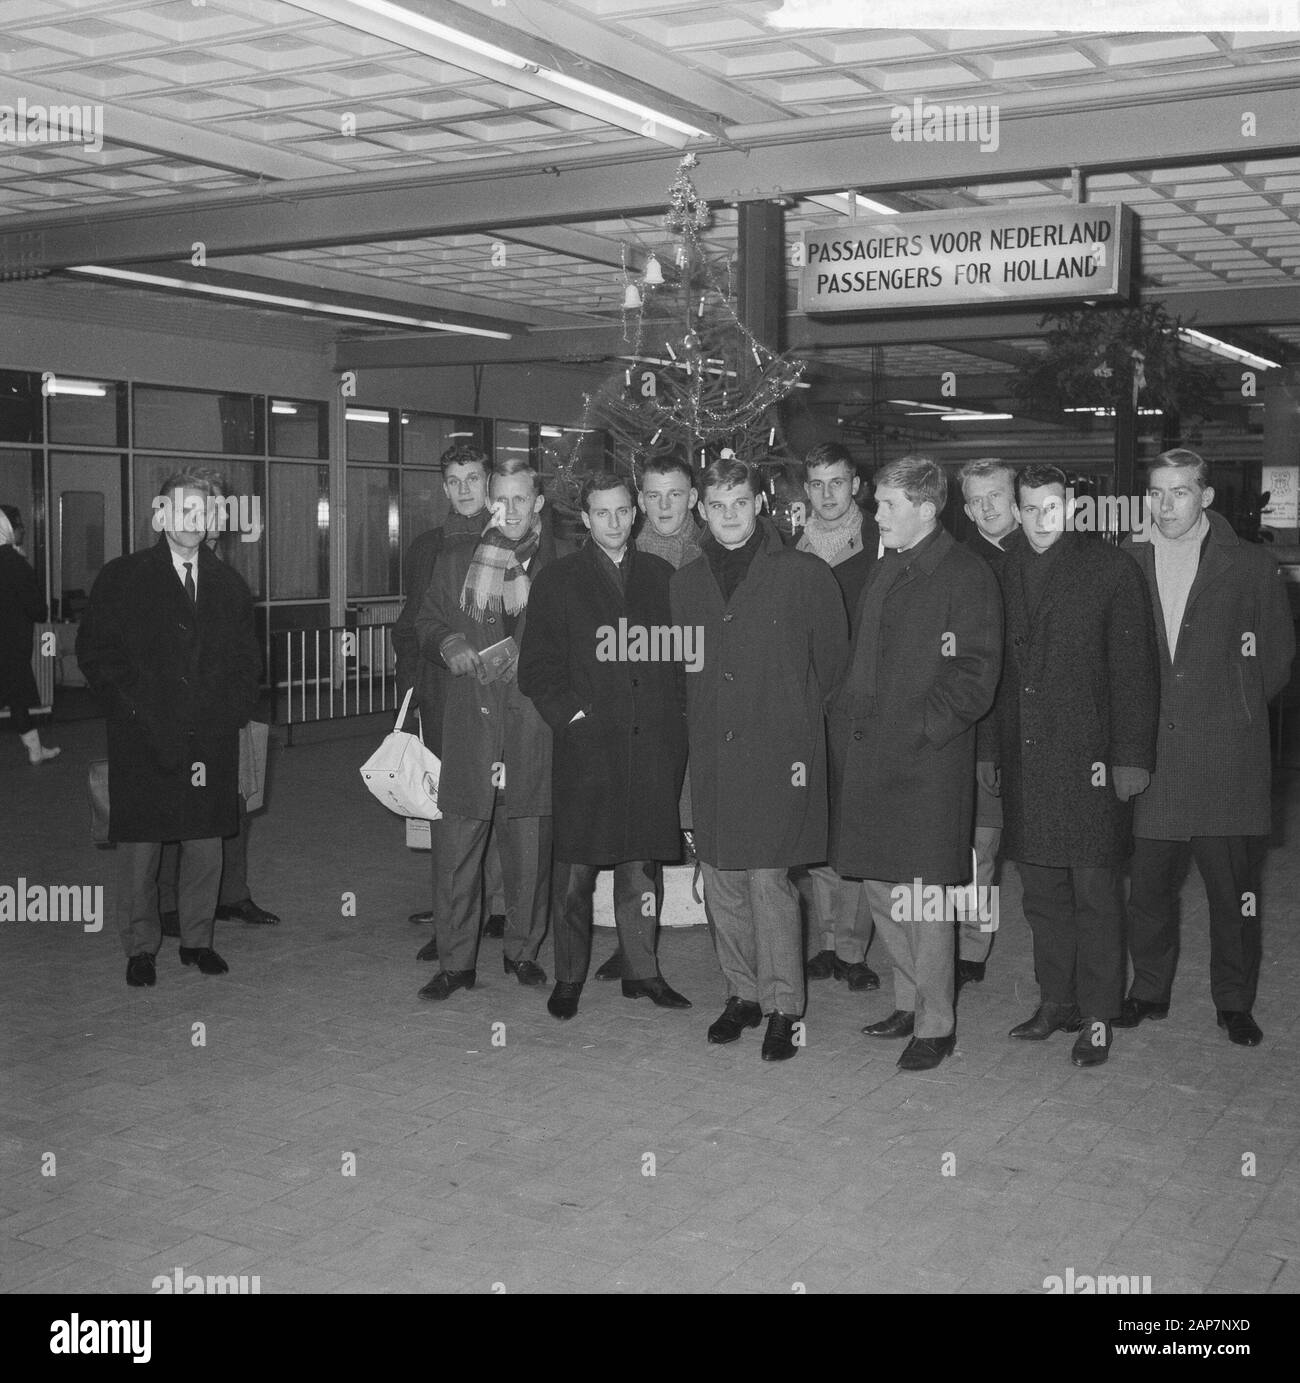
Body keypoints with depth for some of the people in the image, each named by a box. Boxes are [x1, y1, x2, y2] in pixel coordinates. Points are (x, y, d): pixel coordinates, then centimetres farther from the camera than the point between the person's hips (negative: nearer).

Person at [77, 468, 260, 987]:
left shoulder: (228, 584, 13)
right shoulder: (122, 578, 2)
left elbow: (246, 660, 14)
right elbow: (94, 652, -1)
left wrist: (228, 713, -1)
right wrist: (139, 711, -10)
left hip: (211, 740, 3)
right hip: (144, 740, -3)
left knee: (205, 842, 7)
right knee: (139, 845, 3)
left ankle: (197, 939, 20)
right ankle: (140, 947, 15)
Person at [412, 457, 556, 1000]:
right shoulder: (457, 557, 12)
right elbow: (426, 620, 18)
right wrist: (448, 644, -1)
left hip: (532, 718, -1)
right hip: (467, 716, 2)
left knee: (529, 845, 6)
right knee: (455, 842, -1)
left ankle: (522, 949, 24)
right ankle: (455, 961, 10)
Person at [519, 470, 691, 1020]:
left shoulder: (660, 576, 12)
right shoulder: (557, 582, 5)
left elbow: (681, 656, 15)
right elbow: (536, 666, 2)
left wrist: (675, 717, 4)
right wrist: (570, 713, -9)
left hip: (653, 745, 2)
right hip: (586, 743, -2)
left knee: (641, 861, 9)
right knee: (575, 866, 0)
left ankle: (641, 969, 20)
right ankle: (568, 978, 12)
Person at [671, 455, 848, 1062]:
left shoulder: (804, 575, -2)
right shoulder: (686, 584, 11)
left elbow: (832, 658, 4)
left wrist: (797, 726, 5)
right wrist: (701, 727, 10)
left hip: (779, 753, -4)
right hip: (712, 756, 5)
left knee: (768, 880, -7)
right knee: (722, 883, 8)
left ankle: (782, 1009, 5)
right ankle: (742, 994, 23)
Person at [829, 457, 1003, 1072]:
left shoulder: (966, 576, -8)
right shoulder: (883, 571, 16)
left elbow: (975, 676, -12)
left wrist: (919, 729, -17)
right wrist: (849, 718, 9)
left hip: (927, 760, -8)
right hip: (868, 755, 8)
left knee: (924, 897, -1)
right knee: (877, 885, 13)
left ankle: (935, 1025, 12)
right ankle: (910, 1001, 30)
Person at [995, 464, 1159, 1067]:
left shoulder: (1112, 569, -2)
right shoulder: (1004, 574, 10)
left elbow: (1134, 669, -5)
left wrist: (1131, 756, -10)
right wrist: (990, 752, 8)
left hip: (1090, 759, -4)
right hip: (1024, 762, 4)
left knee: (1093, 888, 0)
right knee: (1042, 888, 11)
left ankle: (1097, 1016, 10)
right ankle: (1056, 1000, 24)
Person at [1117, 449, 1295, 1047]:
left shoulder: (1251, 566, 2)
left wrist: (1237, 704, 8)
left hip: (1226, 756, -1)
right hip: (1151, 752, 2)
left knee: (1233, 888, 4)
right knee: (1148, 884, 6)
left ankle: (1235, 1002, 19)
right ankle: (1148, 992, 22)